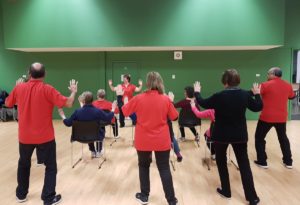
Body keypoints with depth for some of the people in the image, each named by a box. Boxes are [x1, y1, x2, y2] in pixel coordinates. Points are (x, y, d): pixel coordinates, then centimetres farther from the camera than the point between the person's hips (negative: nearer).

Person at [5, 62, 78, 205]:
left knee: (23, 164, 24)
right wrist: (73, 91, 0)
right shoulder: (47, 89, -15)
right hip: (45, 137, -4)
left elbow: (8, 103, 14)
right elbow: (68, 103, -19)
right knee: (51, 167, 9)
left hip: (25, 136, 4)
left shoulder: (19, 88, -3)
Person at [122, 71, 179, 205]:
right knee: (164, 169, 9)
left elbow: (124, 111, 4)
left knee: (144, 166, 19)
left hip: (143, 141, 0)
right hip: (162, 141, 0)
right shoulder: (165, 99, -9)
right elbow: (174, 116, 4)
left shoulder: (139, 98, -10)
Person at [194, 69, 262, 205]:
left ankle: (226, 191, 26)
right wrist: (257, 94, 23)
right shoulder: (245, 95, -8)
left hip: (221, 135, -3)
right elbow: (258, 107, 6)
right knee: (244, 164, 10)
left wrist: (197, 93, 16)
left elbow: (203, 104, -1)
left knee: (221, 162, 18)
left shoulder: (219, 96, -17)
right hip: (240, 135, 3)